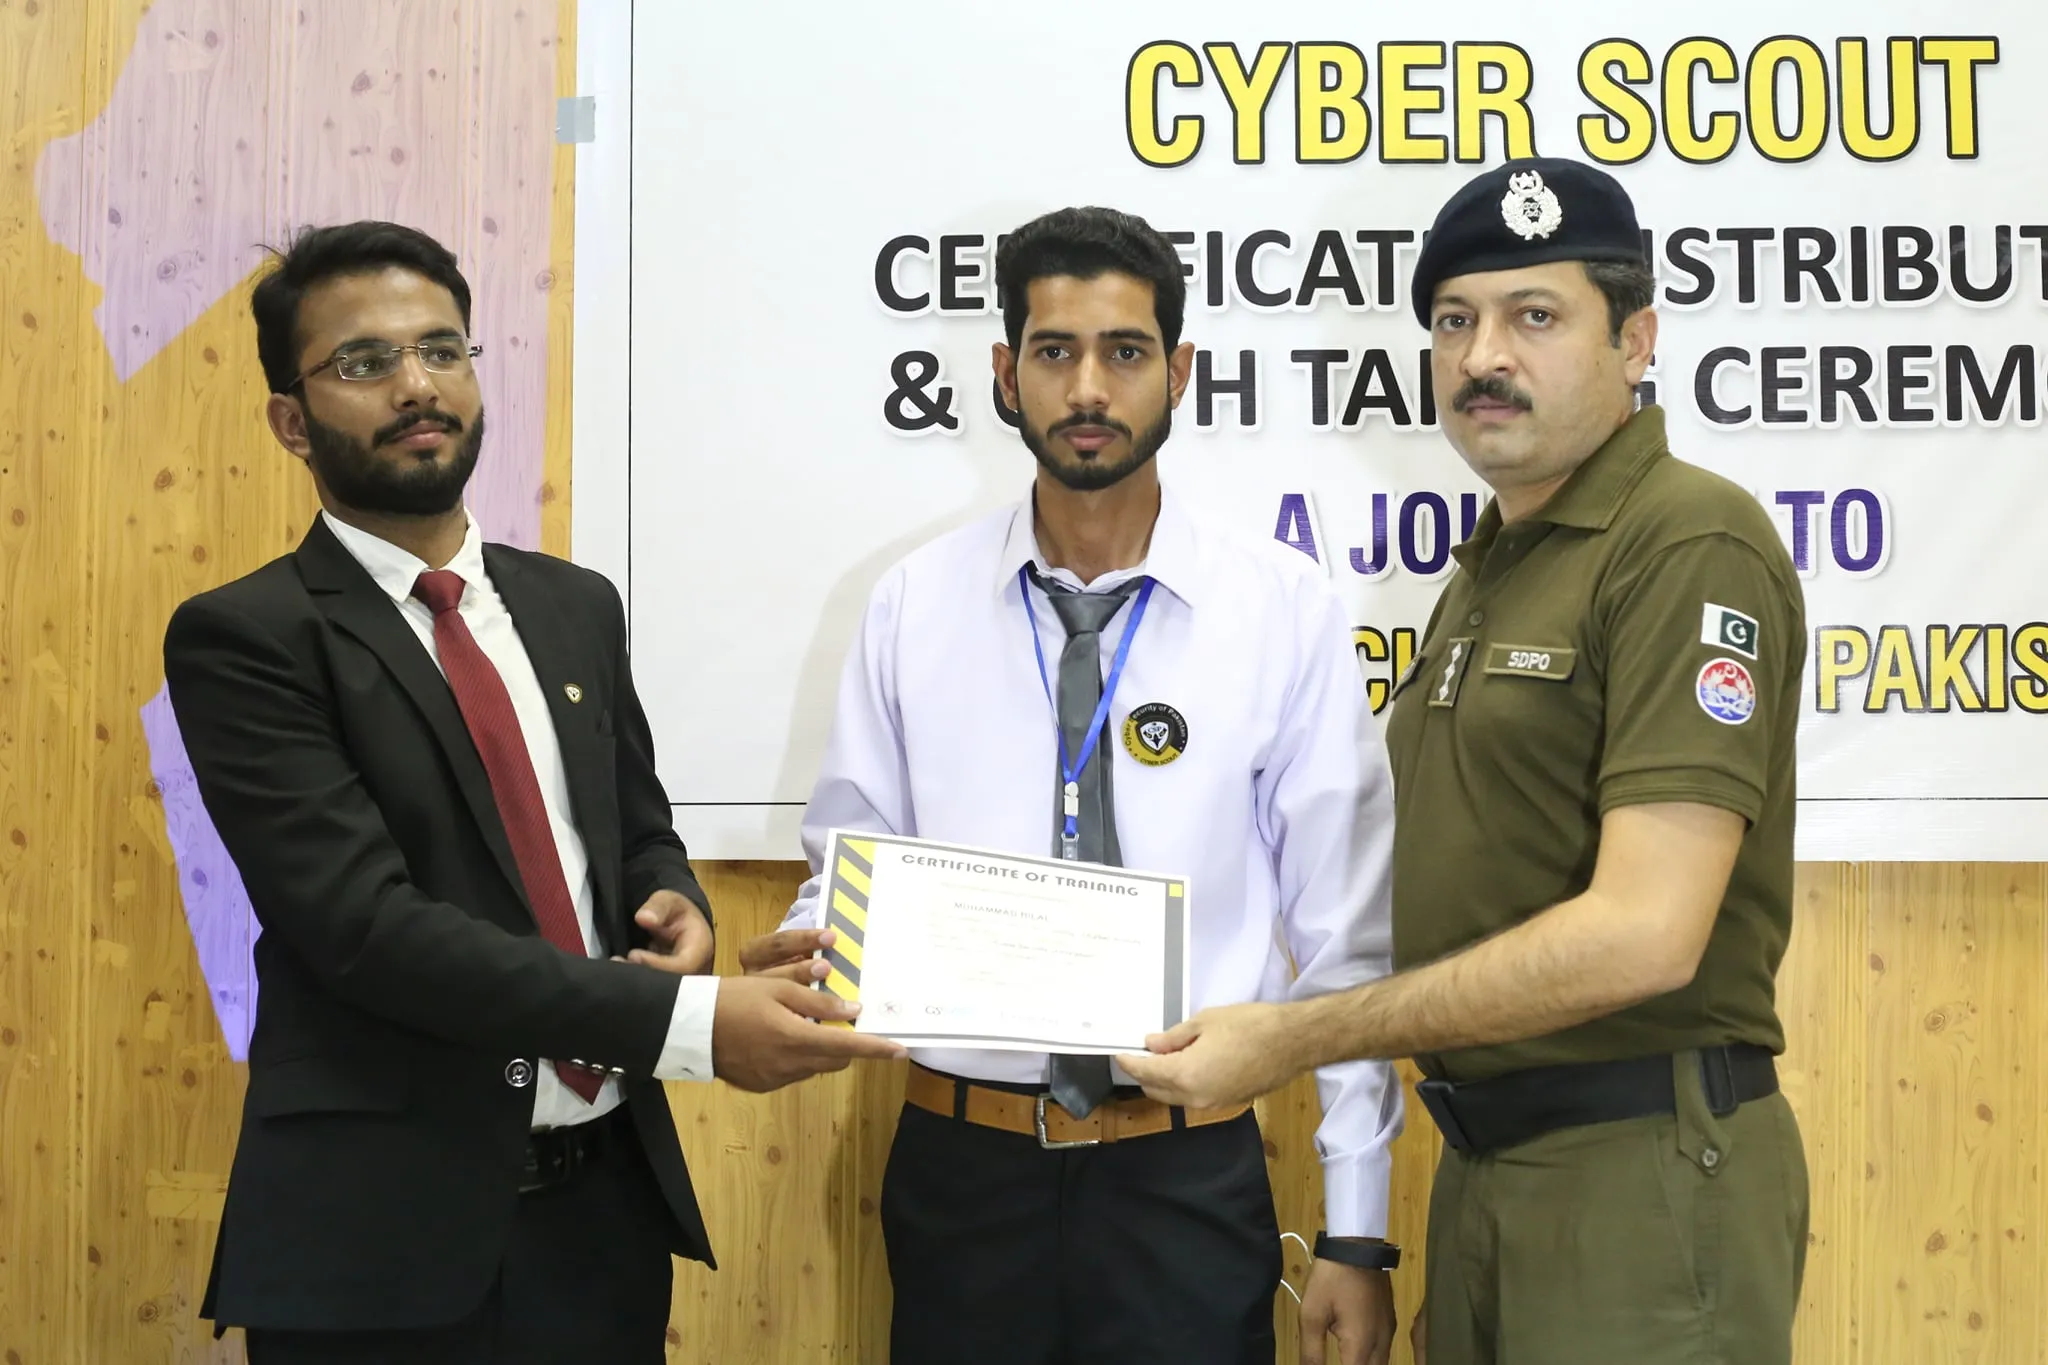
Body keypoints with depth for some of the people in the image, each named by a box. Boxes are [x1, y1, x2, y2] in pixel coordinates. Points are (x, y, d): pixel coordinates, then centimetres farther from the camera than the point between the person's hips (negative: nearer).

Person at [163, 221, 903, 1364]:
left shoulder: (578, 607, 11)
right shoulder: (243, 640, -8)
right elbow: (369, 922, -18)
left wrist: (676, 910, -4)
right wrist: (689, 1019, -23)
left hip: (610, 1200, 5)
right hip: (383, 1232, -5)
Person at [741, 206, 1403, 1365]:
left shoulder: (1286, 608, -3)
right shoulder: (914, 605, 2)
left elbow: (1346, 936, -2)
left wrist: (1358, 1231, -3)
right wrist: (809, 957, -18)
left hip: (1188, 1173, -1)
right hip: (959, 1158, 1)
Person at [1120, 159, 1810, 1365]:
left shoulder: (1690, 544, -14)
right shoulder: (1492, 566, 15)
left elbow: (1643, 933, -23)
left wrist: (1298, 1040, -19)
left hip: (1642, 1172, -8)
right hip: (1488, 1161, 8)